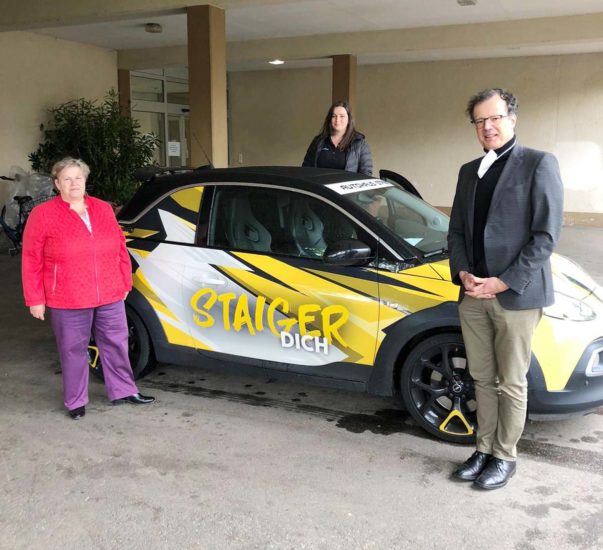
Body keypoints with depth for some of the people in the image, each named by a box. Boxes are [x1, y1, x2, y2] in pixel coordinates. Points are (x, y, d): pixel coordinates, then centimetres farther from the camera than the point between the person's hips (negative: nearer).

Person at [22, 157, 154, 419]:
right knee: (74, 351, 7)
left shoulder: (103, 209, 7)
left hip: (110, 298, 4)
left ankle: (124, 391, 30)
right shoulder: (42, 215, -5)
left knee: (116, 345, 13)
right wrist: (35, 300, -6)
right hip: (67, 302, -4)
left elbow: (120, 249, 12)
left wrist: (125, 284, 12)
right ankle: (76, 402, 23)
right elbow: (32, 262, -4)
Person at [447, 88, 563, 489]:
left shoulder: (539, 165, -6)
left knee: (511, 383, 6)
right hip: (473, 294, 6)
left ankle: (505, 456, 22)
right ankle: (484, 449, 29)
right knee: (483, 379, 15)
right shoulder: (469, 171, 14)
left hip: (516, 294, -5)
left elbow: (546, 235, -12)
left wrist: (505, 282, -16)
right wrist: (463, 272, -3)